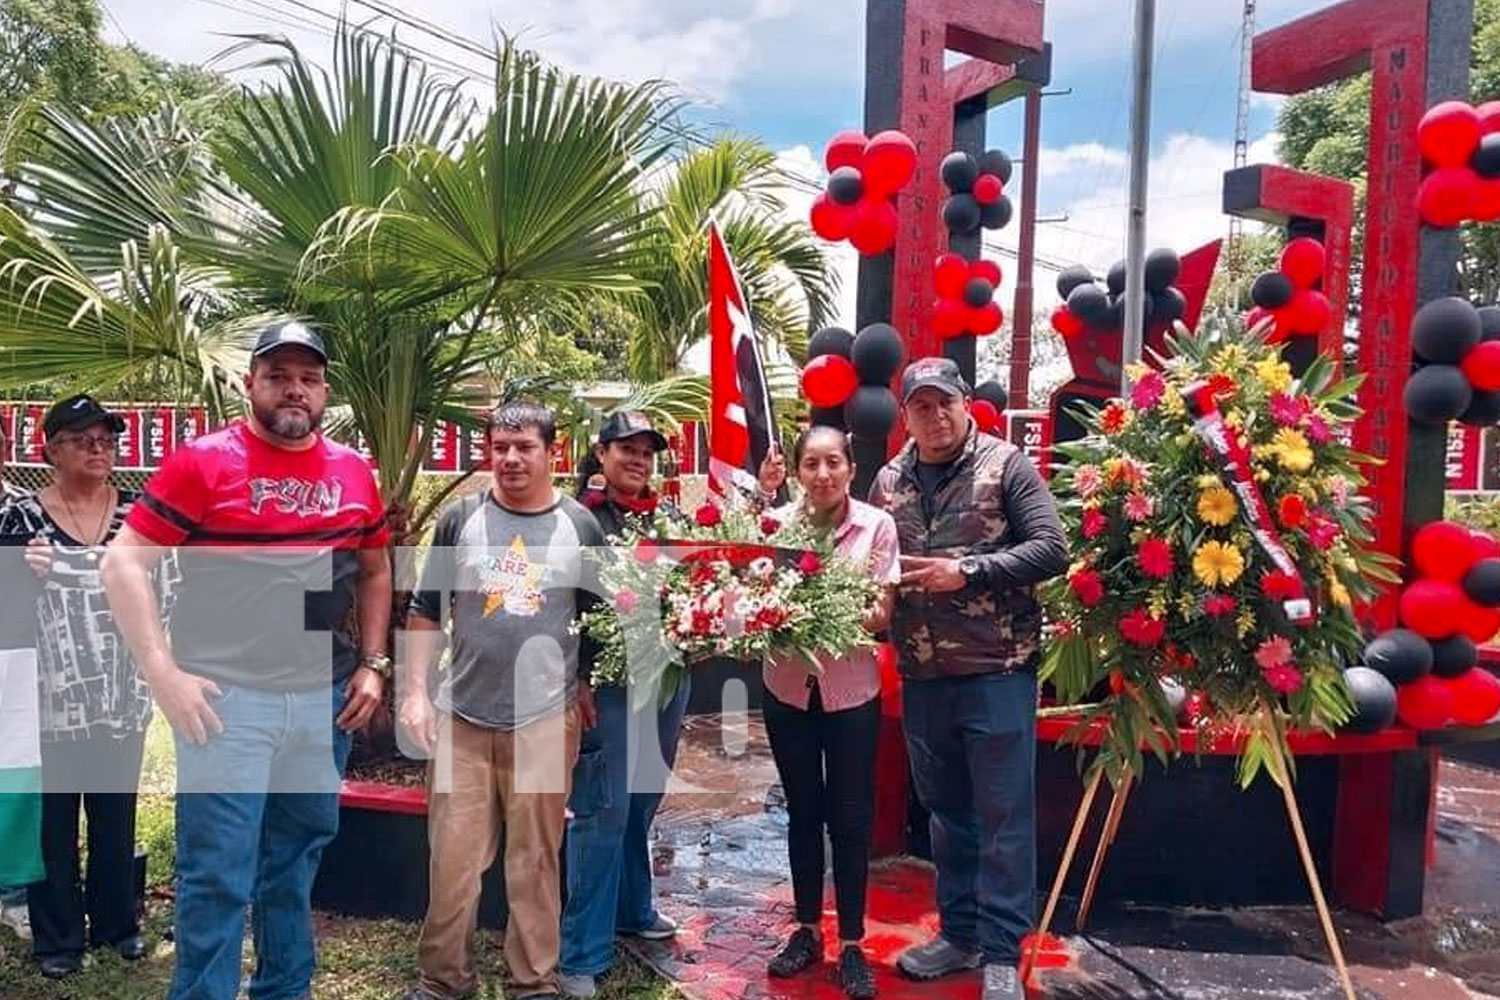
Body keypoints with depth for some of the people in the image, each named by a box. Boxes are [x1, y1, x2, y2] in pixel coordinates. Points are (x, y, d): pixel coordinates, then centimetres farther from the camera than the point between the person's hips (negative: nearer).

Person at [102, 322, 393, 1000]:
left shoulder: (354, 473, 7)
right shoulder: (203, 462, -7)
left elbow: (374, 570, 18)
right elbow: (122, 562, -8)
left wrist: (373, 663, 9)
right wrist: (162, 672, -14)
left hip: (325, 699, 5)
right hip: (224, 697, -4)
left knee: (296, 863, 17)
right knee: (217, 875, 0)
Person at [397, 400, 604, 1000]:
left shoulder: (580, 526, 2)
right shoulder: (461, 519, 2)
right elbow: (425, 612, 7)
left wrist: (587, 690, 5)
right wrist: (415, 692, 1)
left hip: (546, 720, 0)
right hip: (460, 717, 1)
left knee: (535, 859, 9)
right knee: (452, 855, 7)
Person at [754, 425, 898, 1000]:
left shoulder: (877, 525, -8)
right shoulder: (776, 523, -3)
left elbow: (882, 614, -9)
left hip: (852, 692, -2)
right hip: (788, 689, 2)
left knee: (850, 817, 7)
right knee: (802, 812, 15)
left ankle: (851, 944, 22)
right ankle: (807, 929, 31)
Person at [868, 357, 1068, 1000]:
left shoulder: (1005, 465, -5)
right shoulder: (888, 481, 8)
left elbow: (1052, 549, -11)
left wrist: (967, 571, -18)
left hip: (997, 669, -5)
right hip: (922, 676, 5)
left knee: (1004, 815, 3)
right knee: (946, 811, 16)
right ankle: (960, 933, 32)